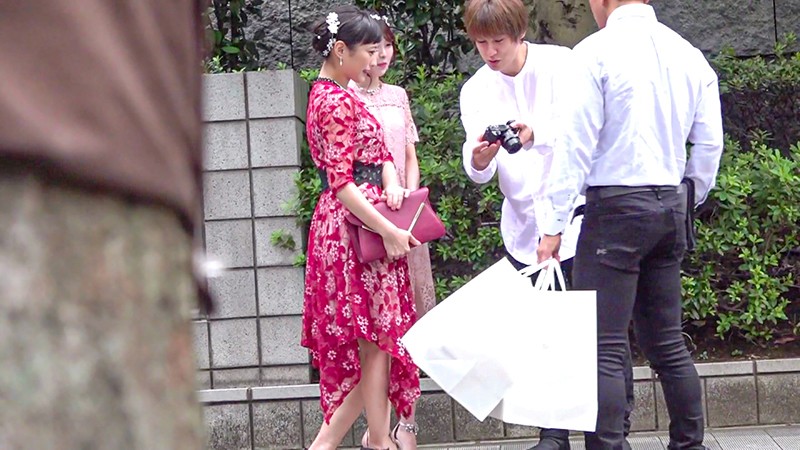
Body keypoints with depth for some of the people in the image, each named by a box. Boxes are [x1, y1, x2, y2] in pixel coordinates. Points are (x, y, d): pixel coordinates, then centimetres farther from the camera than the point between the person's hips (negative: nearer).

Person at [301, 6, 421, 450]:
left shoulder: (330, 94, 18)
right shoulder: (338, 102, -14)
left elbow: (377, 151, 17)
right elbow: (341, 182, -20)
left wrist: (391, 185, -4)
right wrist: (388, 230, -21)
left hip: (341, 224, 10)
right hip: (356, 225, -10)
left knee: (370, 341, 10)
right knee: (377, 336, -5)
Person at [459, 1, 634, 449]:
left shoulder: (560, 64, -6)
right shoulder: (476, 92, 4)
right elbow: (478, 172, -2)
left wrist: (536, 134, -36)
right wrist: (479, 160, -27)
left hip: (577, 215, -3)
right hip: (525, 226, 3)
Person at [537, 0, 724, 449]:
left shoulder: (597, 51, -9)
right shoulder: (688, 54, 8)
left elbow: (577, 142, -12)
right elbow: (710, 143, 9)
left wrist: (554, 225, -8)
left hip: (616, 208, -6)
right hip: (671, 205, 7)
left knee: (604, 348, -6)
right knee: (668, 342, 14)